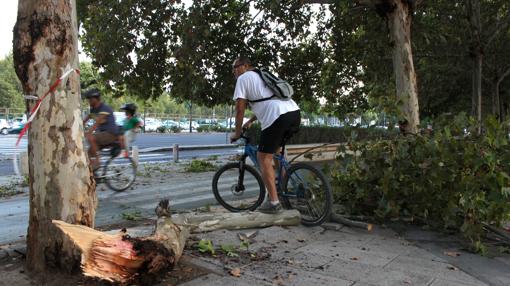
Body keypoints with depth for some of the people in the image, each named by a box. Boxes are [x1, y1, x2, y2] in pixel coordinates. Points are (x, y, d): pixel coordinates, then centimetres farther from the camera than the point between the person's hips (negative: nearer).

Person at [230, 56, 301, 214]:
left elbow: (240, 108, 4)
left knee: (263, 157, 2)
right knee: (274, 150, 28)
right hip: (295, 113, 8)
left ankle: (273, 202, 0)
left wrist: (237, 133, 15)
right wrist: (250, 121, 45)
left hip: (278, 117, -8)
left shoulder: (243, 78, 9)